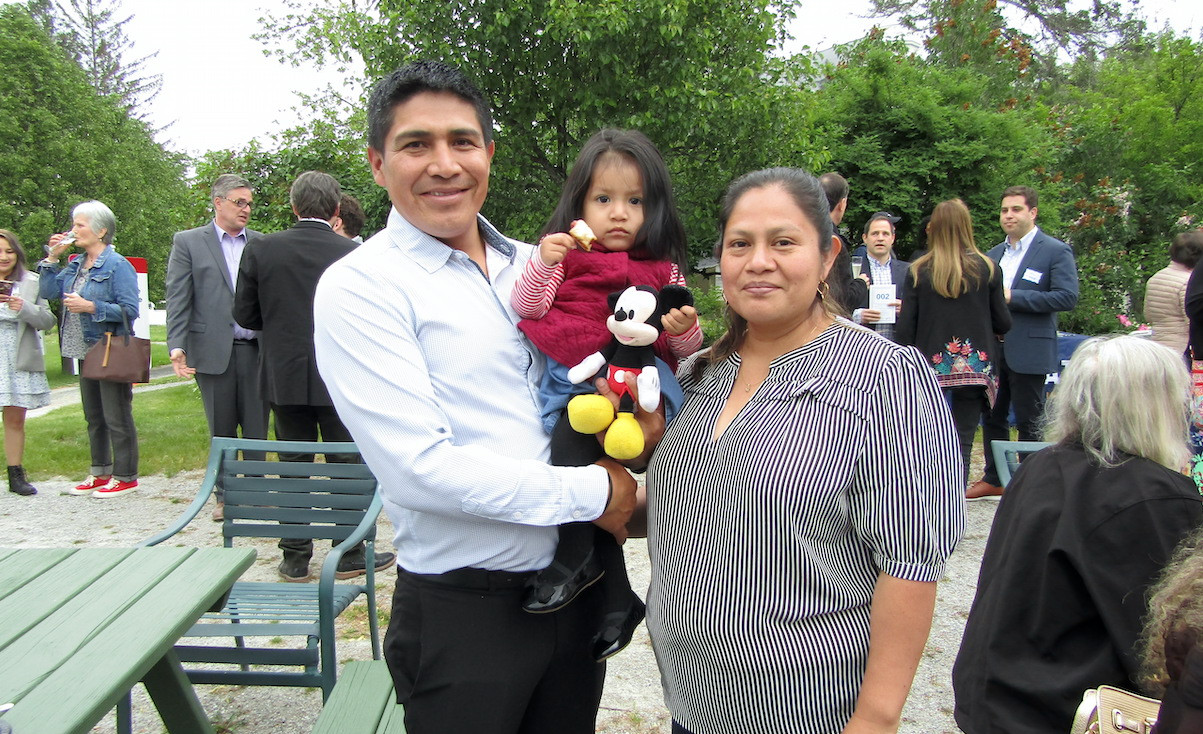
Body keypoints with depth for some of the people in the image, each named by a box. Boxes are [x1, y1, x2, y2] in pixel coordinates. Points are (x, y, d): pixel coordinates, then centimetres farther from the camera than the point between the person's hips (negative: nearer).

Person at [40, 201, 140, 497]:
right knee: (94, 417, 17)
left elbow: (130, 310, -17)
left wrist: (91, 307, -22)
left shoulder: (118, 266, -12)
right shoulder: (76, 265, 12)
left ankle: (125, 476, 10)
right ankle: (101, 472, 28)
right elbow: (48, 291, 8)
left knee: (117, 418, -1)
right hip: (87, 353, 9)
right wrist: (52, 257, 4)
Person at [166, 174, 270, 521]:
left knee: (257, 429, 6)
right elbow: (177, 299, 0)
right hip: (213, 351, -1)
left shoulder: (262, 244, 10)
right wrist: (177, 346, -10)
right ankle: (225, 496, 20)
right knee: (221, 431, 8)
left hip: (256, 349, 2)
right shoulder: (188, 242, 4)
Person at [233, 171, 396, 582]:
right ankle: (350, 555, 17)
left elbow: (245, 315, 1)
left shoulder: (261, 250, -4)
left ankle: (295, 559, 18)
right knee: (347, 468, 9)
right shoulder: (353, 255, -11)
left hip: (285, 376, 2)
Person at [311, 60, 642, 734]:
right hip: (464, 609, -5)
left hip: (576, 586, 6)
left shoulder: (536, 263, 7)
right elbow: (419, 468, -21)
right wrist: (591, 493, -16)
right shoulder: (359, 287, -12)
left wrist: (639, 418, -8)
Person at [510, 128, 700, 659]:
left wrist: (684, 330, -13)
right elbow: (527, 309, 3)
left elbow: (685, 350, 9)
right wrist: (542, 264, -11)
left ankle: (576, 558, -14)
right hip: (569, 376, 2)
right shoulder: (567, 254, 11)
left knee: (573, 427, -29)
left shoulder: (663, 272, 9)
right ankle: (618, 600, 5)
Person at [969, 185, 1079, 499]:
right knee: (992, 418, 13)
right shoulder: (993, 255, 15)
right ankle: (993, 479, 26)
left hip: (1028, 352, -6)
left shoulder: (1056, 251, -6)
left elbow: (1067, 297, -17)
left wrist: (1012, 297, -20)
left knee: (1028, 423, 3)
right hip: (992, 349, 6)